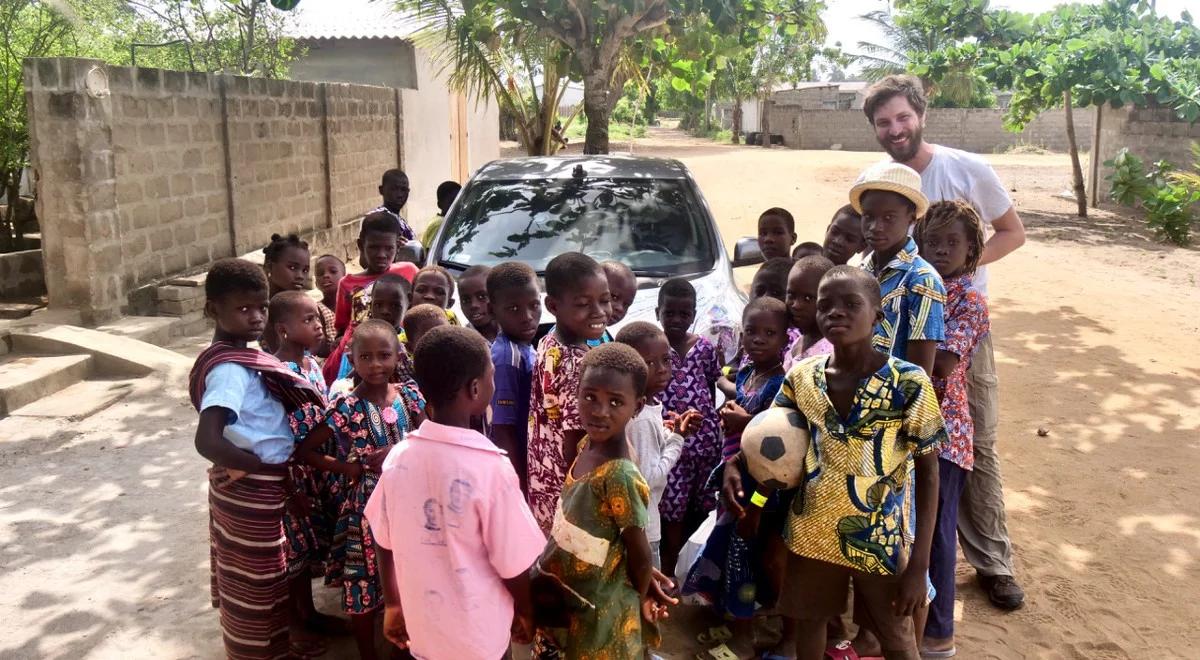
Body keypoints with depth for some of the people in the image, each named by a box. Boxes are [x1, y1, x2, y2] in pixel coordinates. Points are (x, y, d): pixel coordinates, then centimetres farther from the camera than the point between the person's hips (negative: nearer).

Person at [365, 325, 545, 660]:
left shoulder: (398, 457, -10)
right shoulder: (491, 466, -24)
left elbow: (384, 543, 1)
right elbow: (513, 564, -16)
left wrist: (392, 604, 16)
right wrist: (526, 613, 2)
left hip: (421, 628, 4)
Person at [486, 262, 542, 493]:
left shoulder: (524, 349, 5)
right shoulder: (508, 357, -21)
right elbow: (502, 433, -20)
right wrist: (522, 489, -17)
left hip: (527, 467, 8)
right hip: (514, 472, -8)